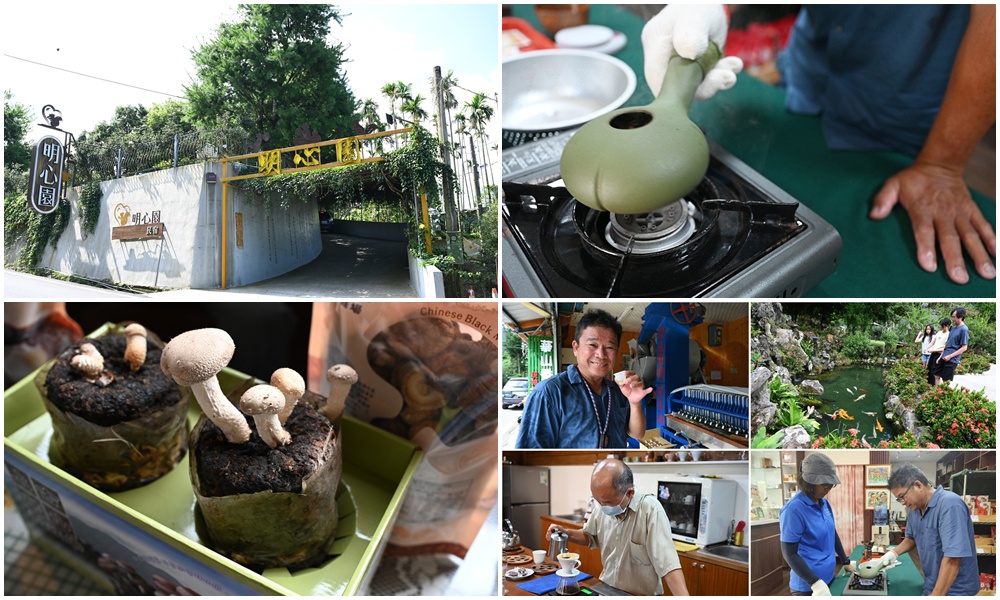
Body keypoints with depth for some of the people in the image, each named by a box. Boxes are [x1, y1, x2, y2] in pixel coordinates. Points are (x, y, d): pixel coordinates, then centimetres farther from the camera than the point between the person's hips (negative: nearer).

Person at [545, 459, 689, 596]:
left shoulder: (650, 509, -19)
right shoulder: (603, 508, -2)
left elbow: (667, 562, -24)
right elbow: (589, 536, 16)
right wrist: (565, 533, 0)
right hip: (607, 590, 4)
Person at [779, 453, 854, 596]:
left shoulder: (824, 503, 3)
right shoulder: (794, 509, -20)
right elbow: (789, 553, -19)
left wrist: (846, 562, 17)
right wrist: (815, 583, -24)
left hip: (829, 577, 7)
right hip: (808, 586, -7)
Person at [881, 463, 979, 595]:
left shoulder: (950, 505, -25)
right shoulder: (915, 508, 2)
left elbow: (952, 559, -30)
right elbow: (911, 538, 20)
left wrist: (935, 596, -29)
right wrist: (894, 552, 0)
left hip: (955, 590, -7)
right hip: (932, 586, 7)